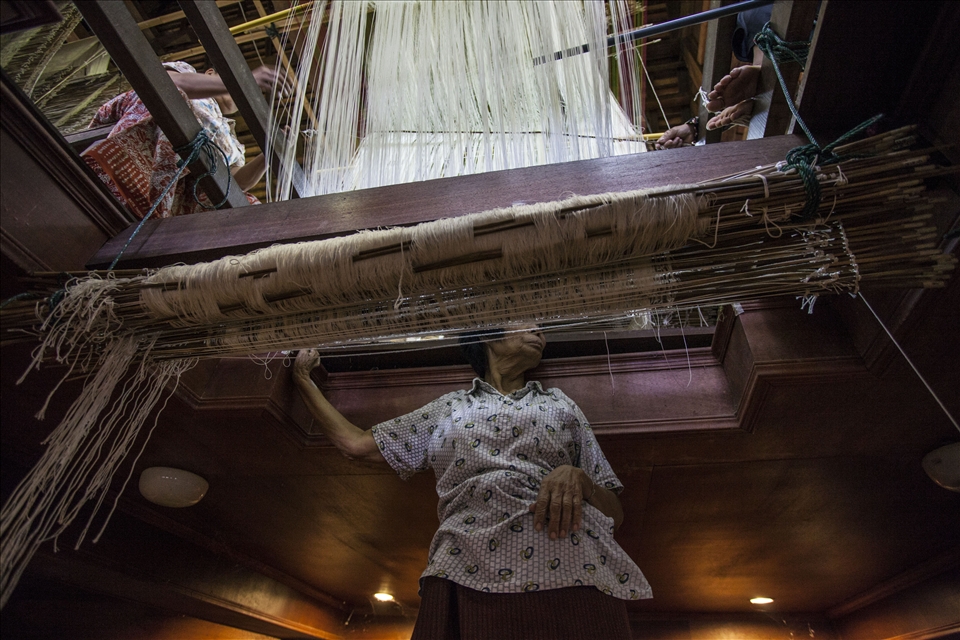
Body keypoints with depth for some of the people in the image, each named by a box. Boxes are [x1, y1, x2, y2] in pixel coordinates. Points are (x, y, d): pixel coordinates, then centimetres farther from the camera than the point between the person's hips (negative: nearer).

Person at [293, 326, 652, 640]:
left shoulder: (561, 405, 20)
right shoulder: (448, 410, 21)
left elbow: (614, 513, 16)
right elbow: (357, 444, 21)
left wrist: (577, 478, -7)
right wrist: (303, 380, 31)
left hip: (567, 570, 1)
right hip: (467, 575, 0)